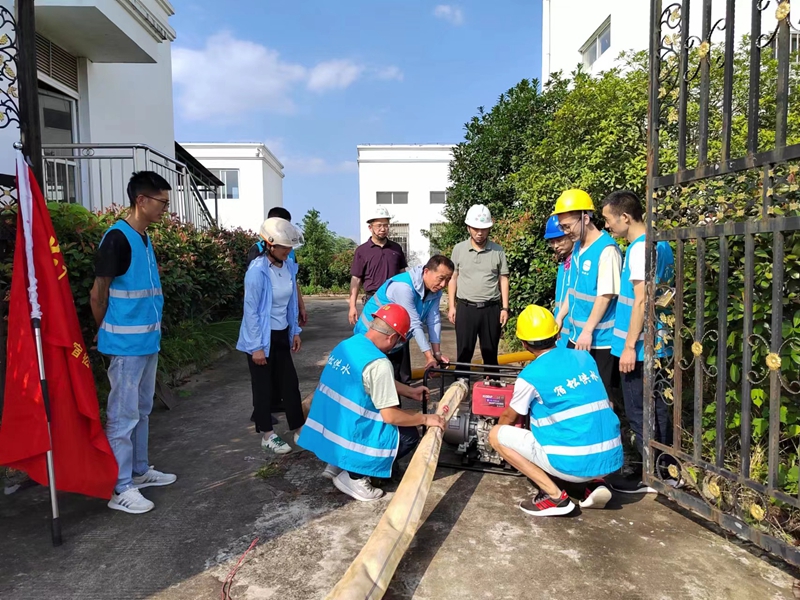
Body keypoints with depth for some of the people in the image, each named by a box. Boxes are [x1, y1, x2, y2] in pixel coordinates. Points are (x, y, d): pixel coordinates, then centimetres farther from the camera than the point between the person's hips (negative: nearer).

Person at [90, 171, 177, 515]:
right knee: (123, 415, 1)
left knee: (142, 411, 17)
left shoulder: (144, 238, 11)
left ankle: (140, 471, 31)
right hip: (126, 344, -9)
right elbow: (98, 293, -11)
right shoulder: (118, 238, -16)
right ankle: (120, 489, 12)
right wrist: (107, 331, 3)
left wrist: (150, 329, 15)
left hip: (148, 340, 9)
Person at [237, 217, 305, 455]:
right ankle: (267, 435, 23)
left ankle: (299, 430, 24)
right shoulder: (257, 271, -21)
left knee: (289, 383, 11)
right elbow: (251, 311, -18)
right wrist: (257, 346, -17)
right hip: (262, 337, -6)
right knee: (264, 386, 7)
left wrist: (295, 331, 10)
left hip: (282, 335, 6)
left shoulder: (289, 267, 0)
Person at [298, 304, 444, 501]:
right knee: (409, 435, 5)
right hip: (346, 436, -8)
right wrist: (426, 418, -5)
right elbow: (390, 416, -19)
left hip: (323, 430, 8)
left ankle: (338, 462, 17)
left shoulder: (348, 344, 4)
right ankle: (354, 476, 1)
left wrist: (411, 392, 24)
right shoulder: (378, 363, -23)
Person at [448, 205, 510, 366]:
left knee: (490, 353, 10)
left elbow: (503, 280, 5)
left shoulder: (498, 251, 1)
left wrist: (504, 308, -1)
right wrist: (452, 306, 1)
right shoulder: (459, 249, 1)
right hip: (465, 308, 0)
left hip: (491, 308, 0)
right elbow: (453, 278, 5)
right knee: (464, 352, 6)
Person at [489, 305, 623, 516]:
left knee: (497, 435, 5)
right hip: (612, 459, 6)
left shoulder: (530, 375, -8)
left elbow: (508, 418, 9)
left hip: (574, 463, -6)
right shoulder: (585, 357, 8)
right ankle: (595, 484, 13)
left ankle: (554, 495, -2)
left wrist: (499, 426, 34)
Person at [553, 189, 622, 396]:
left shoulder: (606, 249, -19)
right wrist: (560, 317, 16)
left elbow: (606, 296, -21)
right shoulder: (578, 246, 8)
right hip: (576, 335, 9)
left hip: (599, 339, -8)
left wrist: (588, 331, -20)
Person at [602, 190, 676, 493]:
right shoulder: (661, 244, 11)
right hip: (659, 343, 9)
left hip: (640, 346, -9)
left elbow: (641, 300, -21)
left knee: (638, 412, 2)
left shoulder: (641, 248, -17)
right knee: (657, 410, 17)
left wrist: (629, 346, -19)